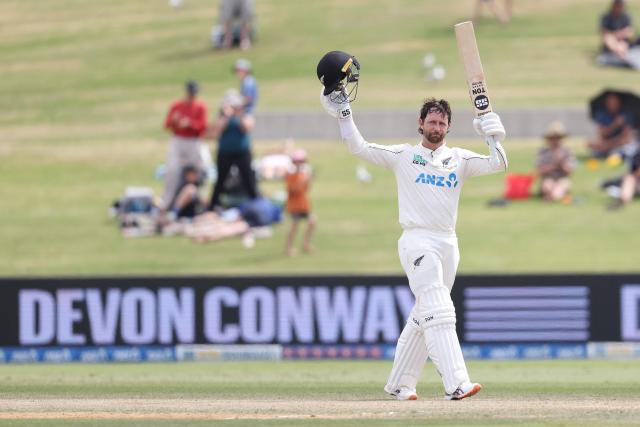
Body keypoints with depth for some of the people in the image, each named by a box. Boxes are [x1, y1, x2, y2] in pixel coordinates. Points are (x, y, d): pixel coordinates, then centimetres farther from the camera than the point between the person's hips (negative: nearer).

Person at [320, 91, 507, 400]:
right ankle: (455, 384, -28)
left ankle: (399, 383, 19)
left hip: (448, 244, 5)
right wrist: (342, 113, -5)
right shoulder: (403, 155, 6)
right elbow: (359, 148, 3)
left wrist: (493, 137, -13)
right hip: (417, 242, -5)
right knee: (437, 311, -17)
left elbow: (497, 165, 2)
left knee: (423, 316, 9)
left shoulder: (460, 159, 13)